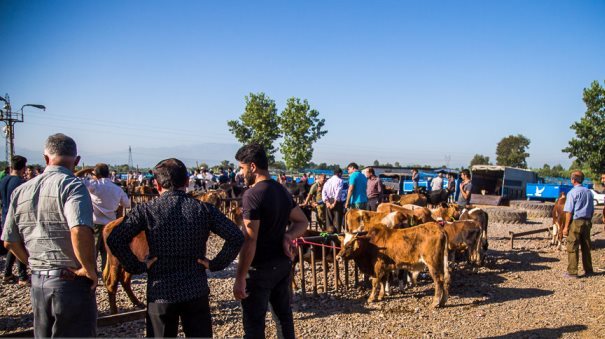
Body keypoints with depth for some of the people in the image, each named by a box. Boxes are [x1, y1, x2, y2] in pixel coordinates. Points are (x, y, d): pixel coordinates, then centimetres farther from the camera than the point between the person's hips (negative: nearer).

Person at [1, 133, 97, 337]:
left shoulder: (21, 191, 7)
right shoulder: (71, 186, -15)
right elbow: (80, 231, -31)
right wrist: (89, 269, -18)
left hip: (37, 282, 7)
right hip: (71, 282, -7)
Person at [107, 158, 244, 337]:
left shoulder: (146, 210, -7)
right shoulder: (204, 209, -4)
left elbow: (114, 240, -15)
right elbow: (237, 237, -11)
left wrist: (136, 267, -5)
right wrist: (216, 264, -3)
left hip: (160, 293, -1)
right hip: (197, 291, 1)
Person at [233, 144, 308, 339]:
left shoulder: (252, 194, -19)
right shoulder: (282, 190, 6)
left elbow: (249, 241, -22)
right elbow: (302, 222, 13)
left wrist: (240, 278, -18)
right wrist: (288, 236, -5)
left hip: (260, 268, -8)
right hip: (283, 263, 8)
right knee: (283, 314, 19)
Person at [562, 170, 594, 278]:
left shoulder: (572, 192, -11)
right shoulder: (589, 192, 10)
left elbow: (569, 211, -13)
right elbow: (592, 209, 15)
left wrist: (566, 226, -10)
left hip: (575, 222, -7)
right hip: (587, 222, 7)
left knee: (572, 248, -2)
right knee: (586, 247, 15)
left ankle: (572, 272, 0)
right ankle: (588, 270, 24)